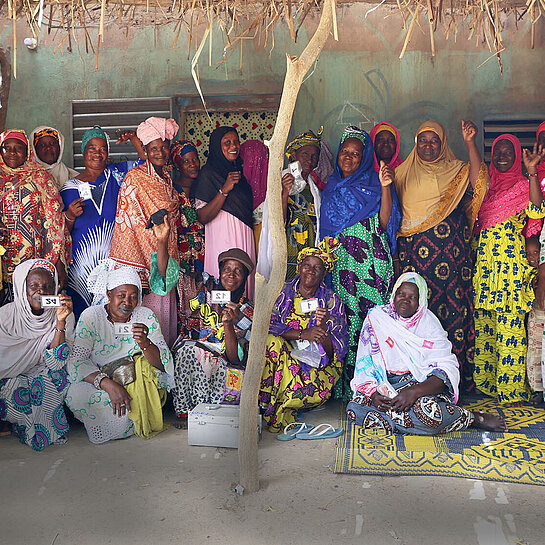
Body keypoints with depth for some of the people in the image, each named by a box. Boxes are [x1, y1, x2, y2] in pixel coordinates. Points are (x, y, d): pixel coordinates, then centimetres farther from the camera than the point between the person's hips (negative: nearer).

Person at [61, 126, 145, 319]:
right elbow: (63, 231, 8)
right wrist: (70, 216, -12)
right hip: (83, 259, 0)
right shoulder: (71, 186, 6)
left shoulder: (117, 173, 8)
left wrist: (133, 138, -2)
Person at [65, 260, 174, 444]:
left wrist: (145, 343, -33)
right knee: (75, 397, -29)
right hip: (98, 382, -1)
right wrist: (109, 385, -31)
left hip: (139, 384, 1)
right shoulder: (91, 316, -8)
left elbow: (163, 363, -10)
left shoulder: (146, 316, -3)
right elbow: (76, 360, -17)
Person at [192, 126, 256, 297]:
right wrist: (224, 190, -22)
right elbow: (202, 217, -15)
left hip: (245, 238, 7)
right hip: (222, 239, -6)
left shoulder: (240, 171, 13)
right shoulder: (208, 173, -7)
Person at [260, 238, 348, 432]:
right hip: (284, 356, 1)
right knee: (272, 342, -32)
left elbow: (337, 350, -3)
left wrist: (323, 327, -24)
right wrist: (302, 334, -21)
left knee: (318, 389, -33)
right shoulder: (282, 292, 4)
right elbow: (268, 325, -9)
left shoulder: (332, 301, 3)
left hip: (317, 362, -1)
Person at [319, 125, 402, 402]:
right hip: (340, 262, 4)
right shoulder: (332, 186, 19)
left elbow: (385, 223, -8)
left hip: (370, 261, -4)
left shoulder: (372, 183, 4)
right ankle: (343, 387, 5)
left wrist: (385, 188, -17)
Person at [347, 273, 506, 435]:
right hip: (385, 384, 3)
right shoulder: (376, 317, 2)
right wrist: (373, 392, -19)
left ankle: (473, 418, -8)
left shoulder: (429, 323, -2)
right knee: (354, 408, -28)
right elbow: (364, 365, 1)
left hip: (421, 384, -3)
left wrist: (415, 391, -31)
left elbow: (446, 369, -14)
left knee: (426, 408, -39)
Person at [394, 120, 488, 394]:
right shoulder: (404, 172, 19)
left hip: (450, 253, -1)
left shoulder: (456, 170, 14)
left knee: (452, 307, -7)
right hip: (412, 253, 1)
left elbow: (477, 181, -8)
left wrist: (470, 143, -14)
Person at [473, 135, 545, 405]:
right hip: (483, 260, 5)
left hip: (510, 260, -5)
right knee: (483, 323, 7)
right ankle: (487, 383, 17)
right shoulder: (487, 185, 19)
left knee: (509, 324, -9)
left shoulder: (523, 185, 5)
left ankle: (512, 390, -3)